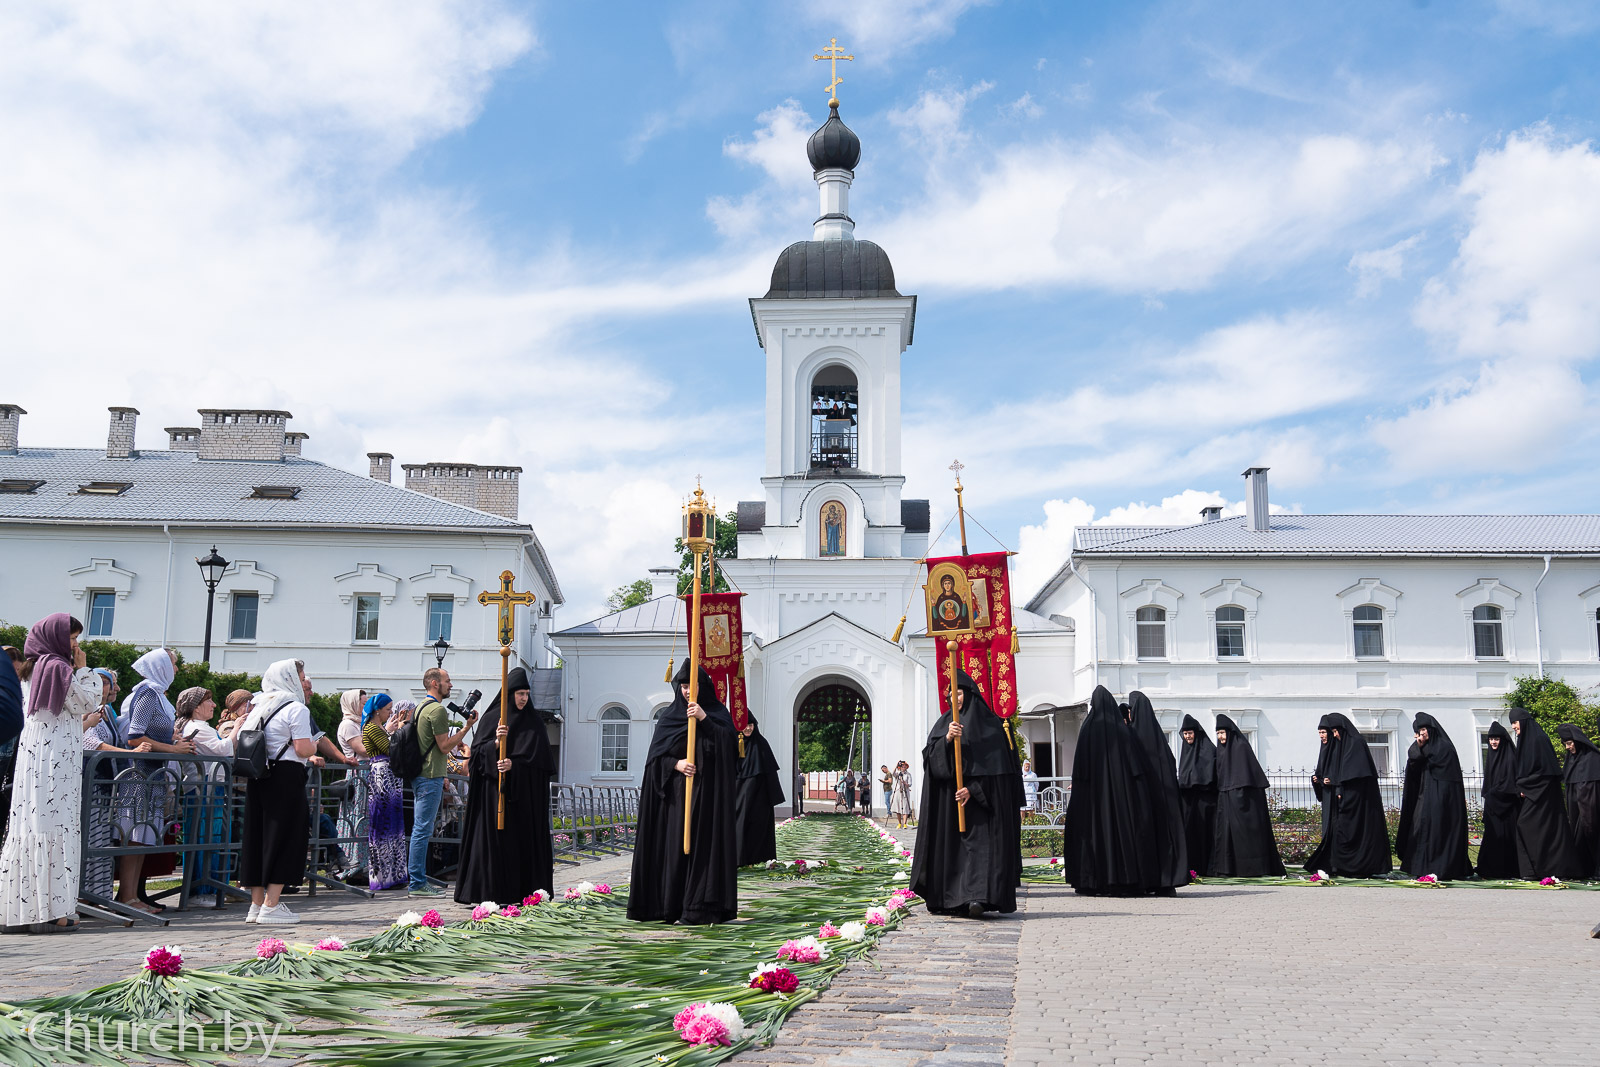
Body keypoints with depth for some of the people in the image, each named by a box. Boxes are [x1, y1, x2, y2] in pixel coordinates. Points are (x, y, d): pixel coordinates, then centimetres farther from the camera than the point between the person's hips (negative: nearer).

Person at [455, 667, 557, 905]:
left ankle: (523, 890, 4)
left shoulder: (534, 720, 7)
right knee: (495, 837, -4)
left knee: (526, 838, 0)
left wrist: (514, 763, -15)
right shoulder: (492, 717, 4)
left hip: (525, 792, 1)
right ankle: (493, 890, 0)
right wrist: (496, 742, -21)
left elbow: (539, 755, -1)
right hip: (495, 789, -1)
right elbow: (478, 751, -2)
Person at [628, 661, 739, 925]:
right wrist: (676, 764, -12)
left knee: (703, 843, -7)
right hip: (675, 794, 2)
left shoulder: (718, 714, 8)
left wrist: (704, 719, -17)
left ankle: (702, 907, -6)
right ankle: (672, 907, 4)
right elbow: (655, 757, 7)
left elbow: (729, 746, -9)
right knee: (674, 846, -1)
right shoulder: (668, 717, 11)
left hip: (707, 794, -2)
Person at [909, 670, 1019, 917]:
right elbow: (930, 756, 0)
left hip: (979, 798, -4)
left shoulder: (990, 723, 1)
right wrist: (946, 739, -18)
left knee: (979, 842, -14)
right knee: (949, 845, 3)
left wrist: (972, 788, -16)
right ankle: (946, 900, 8)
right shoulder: (944, 723, 12)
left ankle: (977, 897, -23)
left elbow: (992, 765, -5)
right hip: (948, 800, 4)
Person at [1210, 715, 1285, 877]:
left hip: (1241, 796, -9)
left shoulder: (1240, 746, -9)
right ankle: (1229, 868, 5)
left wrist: (1241, 792, -23)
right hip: (1226, 796, 9)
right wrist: (1220, 795, 16)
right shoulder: (1222, 749, 17)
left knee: (1244, 829, -8)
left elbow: (1244, 772, -16)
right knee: (1226, 830, 4)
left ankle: (1250, 868, -6)